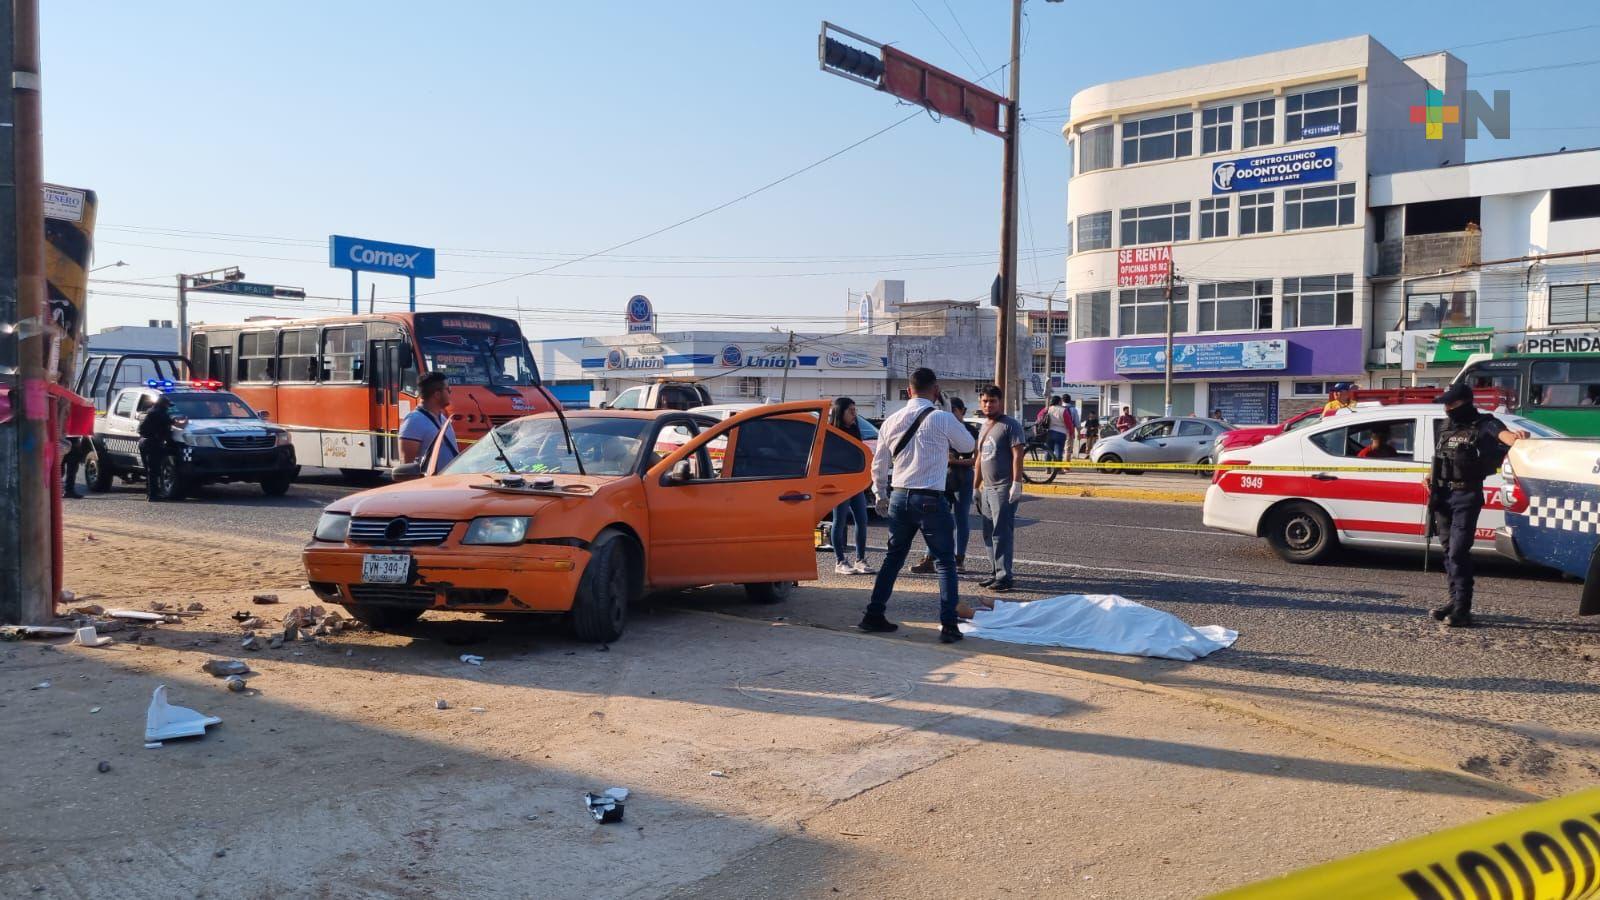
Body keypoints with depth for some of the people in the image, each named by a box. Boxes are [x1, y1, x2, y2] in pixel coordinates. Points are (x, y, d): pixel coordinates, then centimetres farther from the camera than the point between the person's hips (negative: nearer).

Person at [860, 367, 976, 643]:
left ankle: (874, 615, 21)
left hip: (898, 497, 5)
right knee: (945, 562, 5)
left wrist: (881, 495, 25)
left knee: (893, 557, 18)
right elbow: (968, 445, 7)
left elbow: (879, 465, 12)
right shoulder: (942, 419, -10)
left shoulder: (891, 421, 5)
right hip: (930, 500, -5)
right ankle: (948, 625, 0)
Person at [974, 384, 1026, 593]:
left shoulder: (1010, 425, -7)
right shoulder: (984, 427, 19)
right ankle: (994, 573, 19)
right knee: (989, 534, 11)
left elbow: (1017, 455, -14)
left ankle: (1004, 577, -10)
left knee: (1002, 534, -11)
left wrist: (1016, 484, -21)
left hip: (1004, 488, -8)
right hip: (987, 488, 8)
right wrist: (977, 486, 22)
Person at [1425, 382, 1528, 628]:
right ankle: (1455, 601, 24)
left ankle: (1462, 610, -11)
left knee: (1458, 552, -12)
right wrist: (1430, 477, 6)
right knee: (1449, 551, 13)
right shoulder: (1447, 428, 15)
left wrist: (1515, 437, -51)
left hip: (1467, 497, -7)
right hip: (1443, 495, 7)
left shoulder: (1483, 425, -7)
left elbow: (1501, 433, -29)